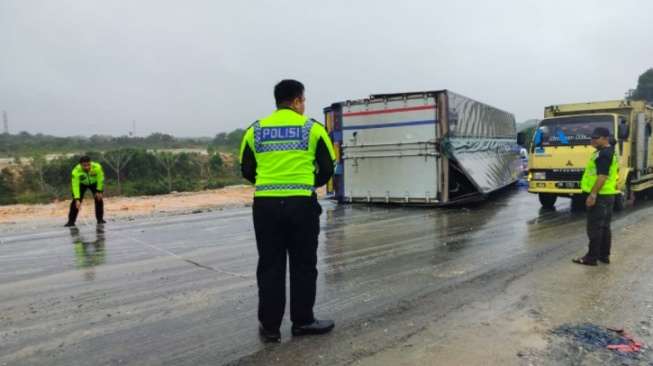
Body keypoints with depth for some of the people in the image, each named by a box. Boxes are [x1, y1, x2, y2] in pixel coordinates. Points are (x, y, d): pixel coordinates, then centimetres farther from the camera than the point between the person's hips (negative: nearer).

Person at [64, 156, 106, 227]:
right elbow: (75, 186, -37)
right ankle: (71, 221, 2)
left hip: (94, 183, 1)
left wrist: (99, 191, -17)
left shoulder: (97, 167, -38)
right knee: (75, 201, -7)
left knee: (99, 199, -7)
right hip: (81, 184, 0)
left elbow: (101, 179, -22)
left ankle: (100, 219, 6)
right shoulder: (76, 172, -39)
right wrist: (77, 199, -41)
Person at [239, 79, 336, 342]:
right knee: (303, 265, 11)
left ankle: (270, 326, 18)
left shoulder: (255, 130, 7)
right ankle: (302, 321, 22)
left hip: (265, 205, 3)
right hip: (302, 204, -2)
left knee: (269, 266, 11)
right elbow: (327, 169, 2)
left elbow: (246, 170, 10)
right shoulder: (312, 128, 0)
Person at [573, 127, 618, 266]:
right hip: (607, 195, 11)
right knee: (604, 227, 15)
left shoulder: (603, 154, -17)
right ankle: (604, 255, 22)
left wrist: (592, 195, -24)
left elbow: (602, 177, -25)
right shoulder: (609, 152, 17)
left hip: (600, 196, -11)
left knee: (594, 227, -6)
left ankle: (592, 258, -1)